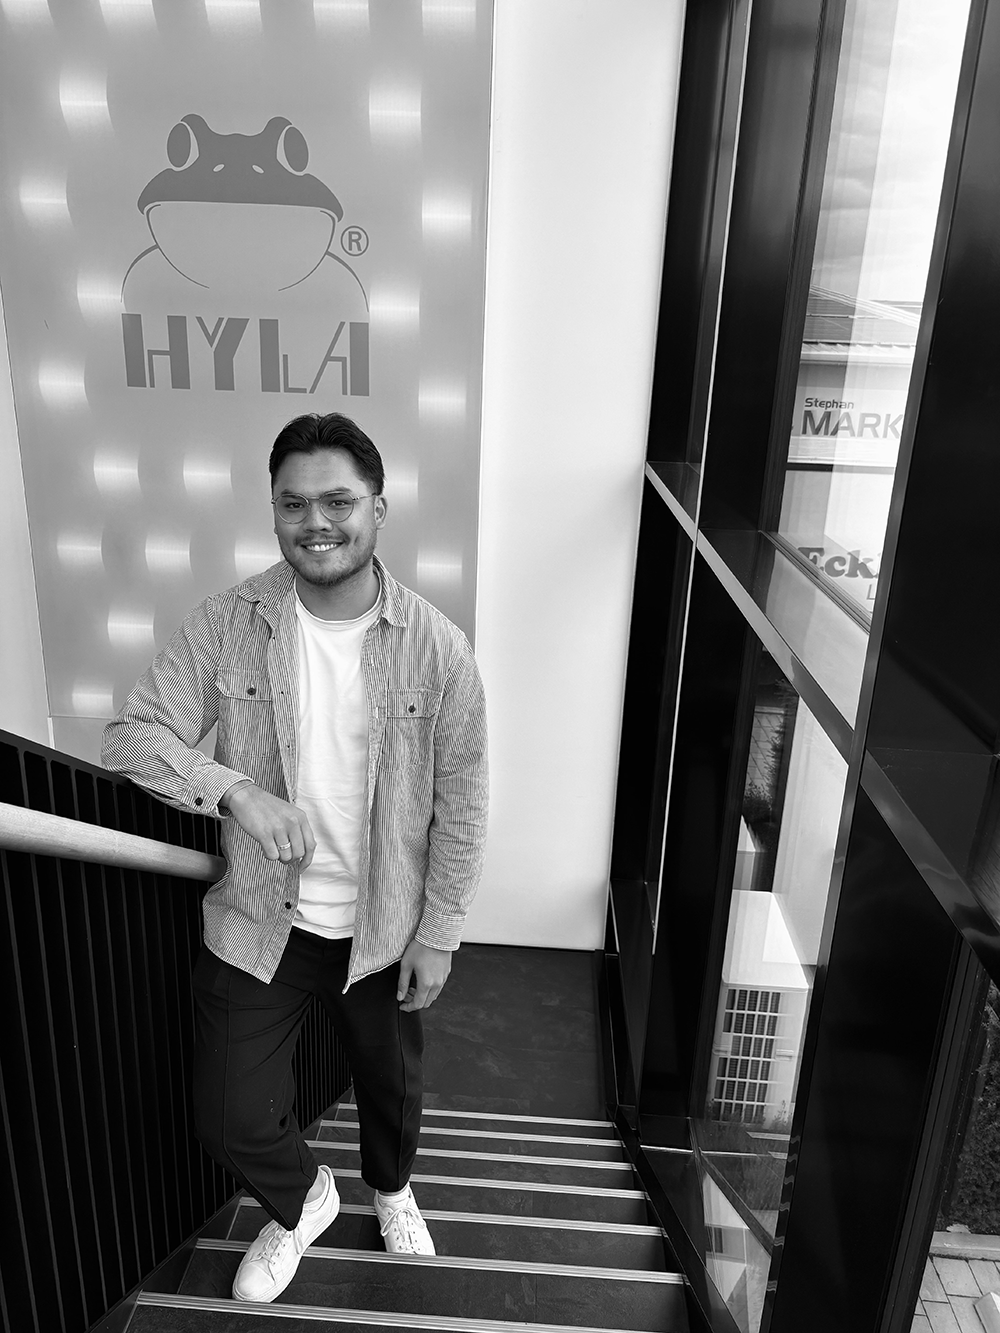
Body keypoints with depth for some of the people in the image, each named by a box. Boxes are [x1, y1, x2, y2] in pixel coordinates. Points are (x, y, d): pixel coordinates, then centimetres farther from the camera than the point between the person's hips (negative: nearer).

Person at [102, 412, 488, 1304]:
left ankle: (392, 1188, 60)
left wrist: (439, 935, -7)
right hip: (259, 923, 1)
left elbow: (460, 805, -10)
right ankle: (301, 1200, 47)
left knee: (392, 1083, 24)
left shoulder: (437, 647, -17)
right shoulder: (226, 625, -13)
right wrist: (236, 790, -27)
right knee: (232, 1115, 12)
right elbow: (134, 734, -11)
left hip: (385, 926, 0)